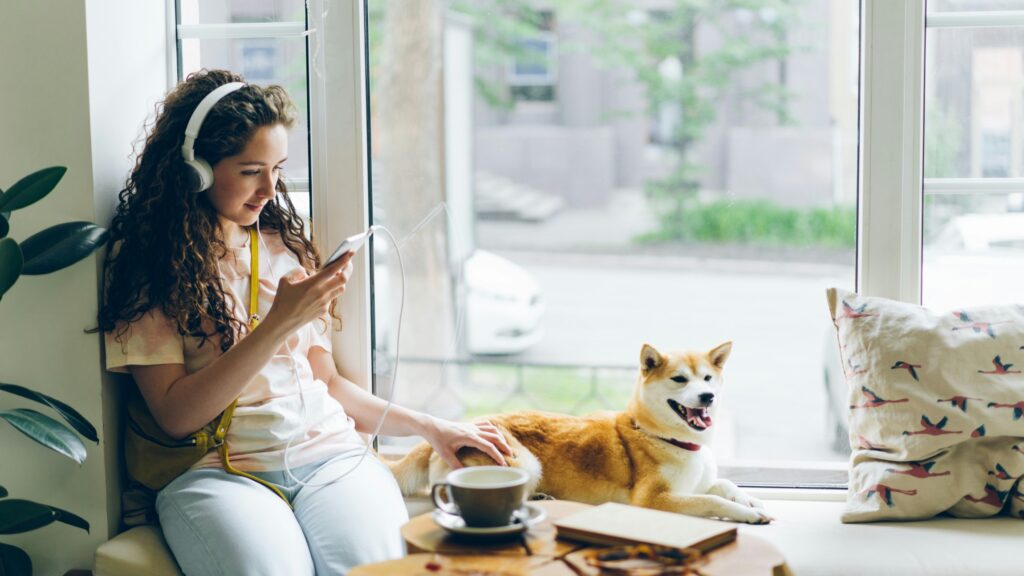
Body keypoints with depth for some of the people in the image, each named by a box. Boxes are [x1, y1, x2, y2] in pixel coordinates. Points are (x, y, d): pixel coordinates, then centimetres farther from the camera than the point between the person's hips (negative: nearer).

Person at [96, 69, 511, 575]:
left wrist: (428, 427, 13)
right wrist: (278, 324, -13)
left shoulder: (285, 245, 18)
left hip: (327, 452, 4)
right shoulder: (143, 263, 2)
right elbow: (175, 415, -6)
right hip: (214, 470, -3)